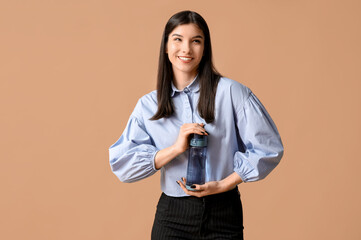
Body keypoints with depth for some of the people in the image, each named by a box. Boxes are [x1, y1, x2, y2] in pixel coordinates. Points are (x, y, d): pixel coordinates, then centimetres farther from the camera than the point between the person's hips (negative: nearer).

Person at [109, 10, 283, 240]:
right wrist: (175, 148, -15)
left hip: (223, 214, -1)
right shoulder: (148, 105, 3)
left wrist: (221, 185, -10)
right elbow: (121, 164, -5)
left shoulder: (231, 92, -4)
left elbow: (268, 148, -5)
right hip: (172, 215, 2)